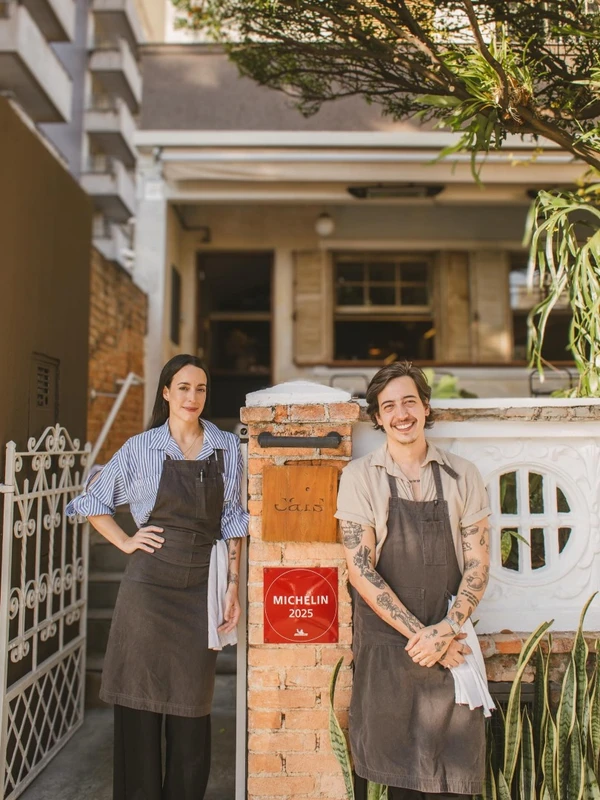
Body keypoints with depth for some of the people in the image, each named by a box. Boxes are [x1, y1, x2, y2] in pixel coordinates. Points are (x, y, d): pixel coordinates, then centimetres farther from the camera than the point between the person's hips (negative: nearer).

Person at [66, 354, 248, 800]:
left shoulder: (227, 448, 3)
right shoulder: (141, 449, -1)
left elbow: (231, 522, 6)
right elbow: (93, 503, 10)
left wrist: (233, 586, 2)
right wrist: (126, 542, -1)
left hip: (201, 588, 1)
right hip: (150, 583, -1)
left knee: (192, 705, 10)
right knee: (139, 699, 8)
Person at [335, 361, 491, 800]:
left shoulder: (463, 475, 1)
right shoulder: (361, 476, -4)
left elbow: (478, 565, 1)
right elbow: (360, 569, -8)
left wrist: (446, 630, -12)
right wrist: (416, 633, -13)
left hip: (450, 647, 2)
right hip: (384, 645, -1)